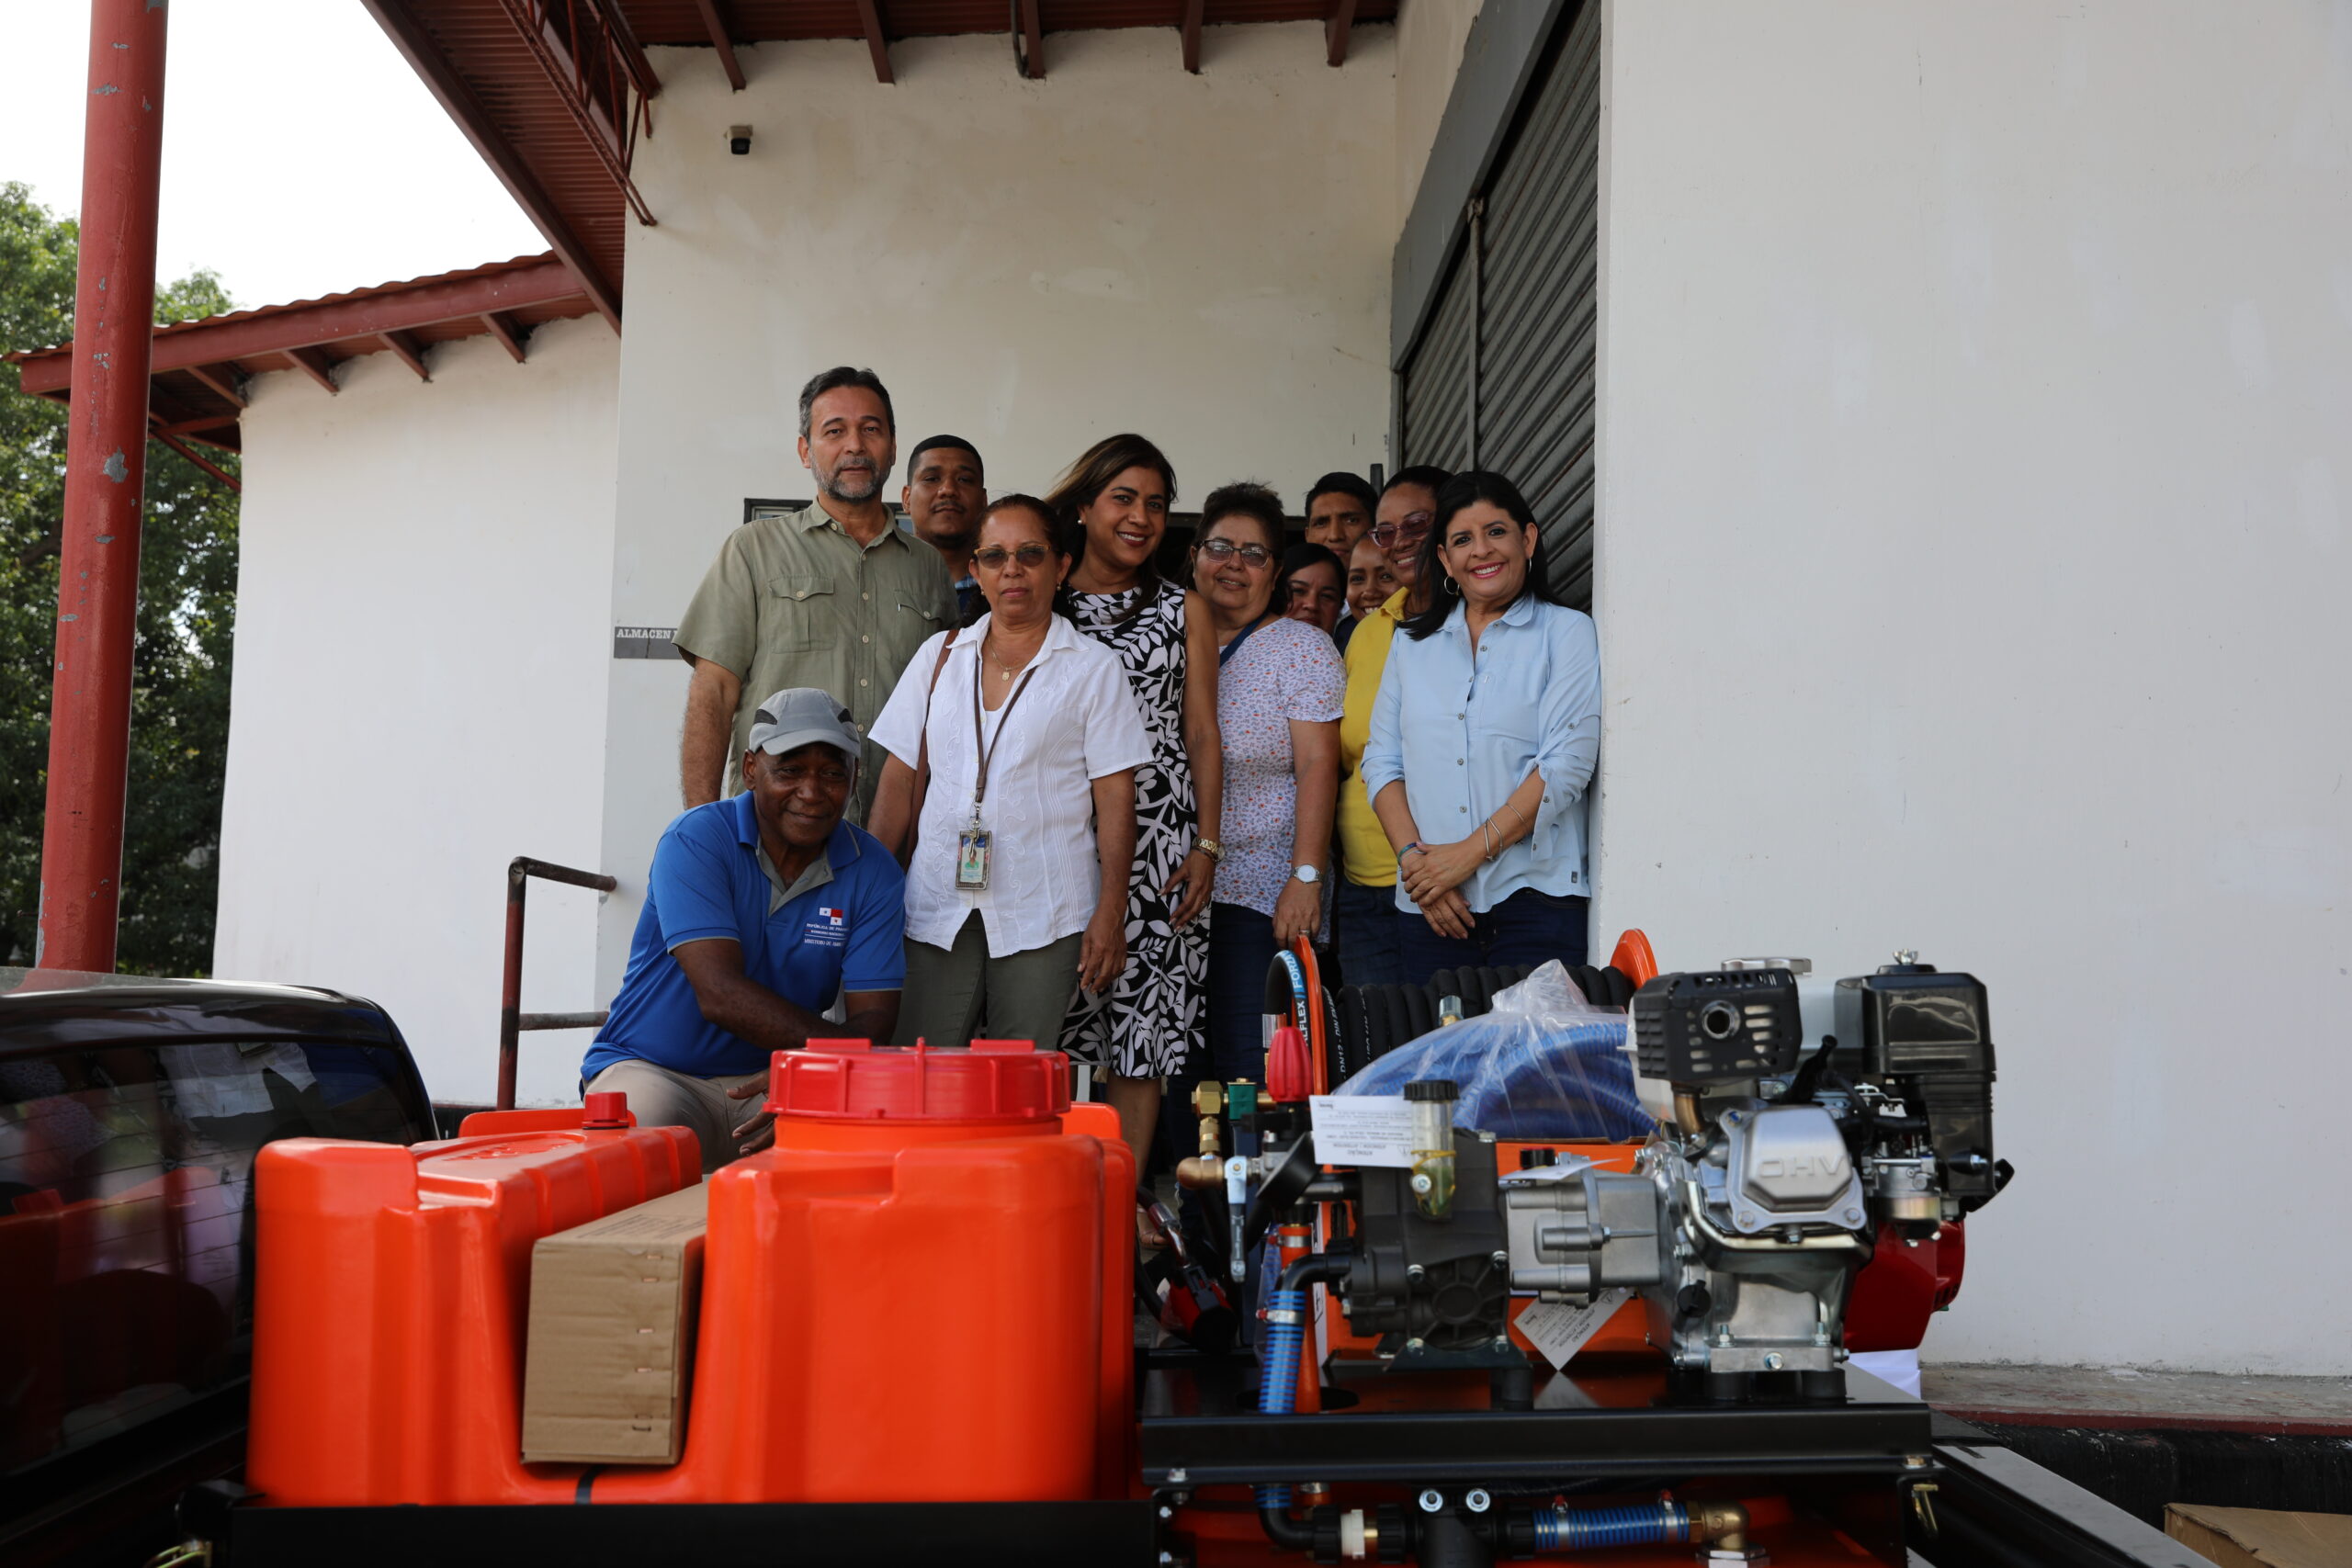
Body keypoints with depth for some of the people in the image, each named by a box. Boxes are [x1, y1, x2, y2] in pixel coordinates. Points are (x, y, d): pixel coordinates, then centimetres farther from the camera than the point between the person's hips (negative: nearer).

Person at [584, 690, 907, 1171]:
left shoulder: (873, 872, -1)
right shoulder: (697, 840, -12)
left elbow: (874, 1015, -8)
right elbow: (721, 995, -23)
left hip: (771, 1077, 3)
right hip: (653, 1069, -3)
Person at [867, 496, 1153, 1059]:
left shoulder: (1093, 668, 4)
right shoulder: (939, 655, 13)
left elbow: (1115, 798, 0)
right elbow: (901, 780, 13)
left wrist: (1110, 913, -7)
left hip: (1044, 916, -2)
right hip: (937, 907, 3)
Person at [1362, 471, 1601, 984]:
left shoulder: (1566, 633, 4)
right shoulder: (1413, 643, 16)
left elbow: (1566, 765, -6)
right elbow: (1382, 763, 10)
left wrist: (1469, 853, -11)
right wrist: (1414, 859, -6)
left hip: (1533, 898, -3)